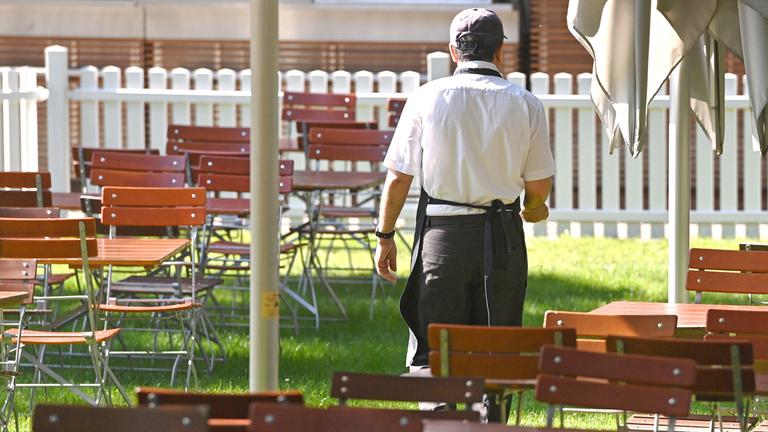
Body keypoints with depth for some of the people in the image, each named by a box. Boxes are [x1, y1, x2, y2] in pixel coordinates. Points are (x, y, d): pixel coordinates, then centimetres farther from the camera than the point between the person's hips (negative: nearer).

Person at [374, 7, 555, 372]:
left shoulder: (426, 98, -3)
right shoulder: (525, 104, -1)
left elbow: (398, 177, -3)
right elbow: (539, 184, 1)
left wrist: (385, 236, 7)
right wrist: (533, 208, 24)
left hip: (441, 233, -1)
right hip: (501, 236, 1)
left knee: (432, 353, 5)